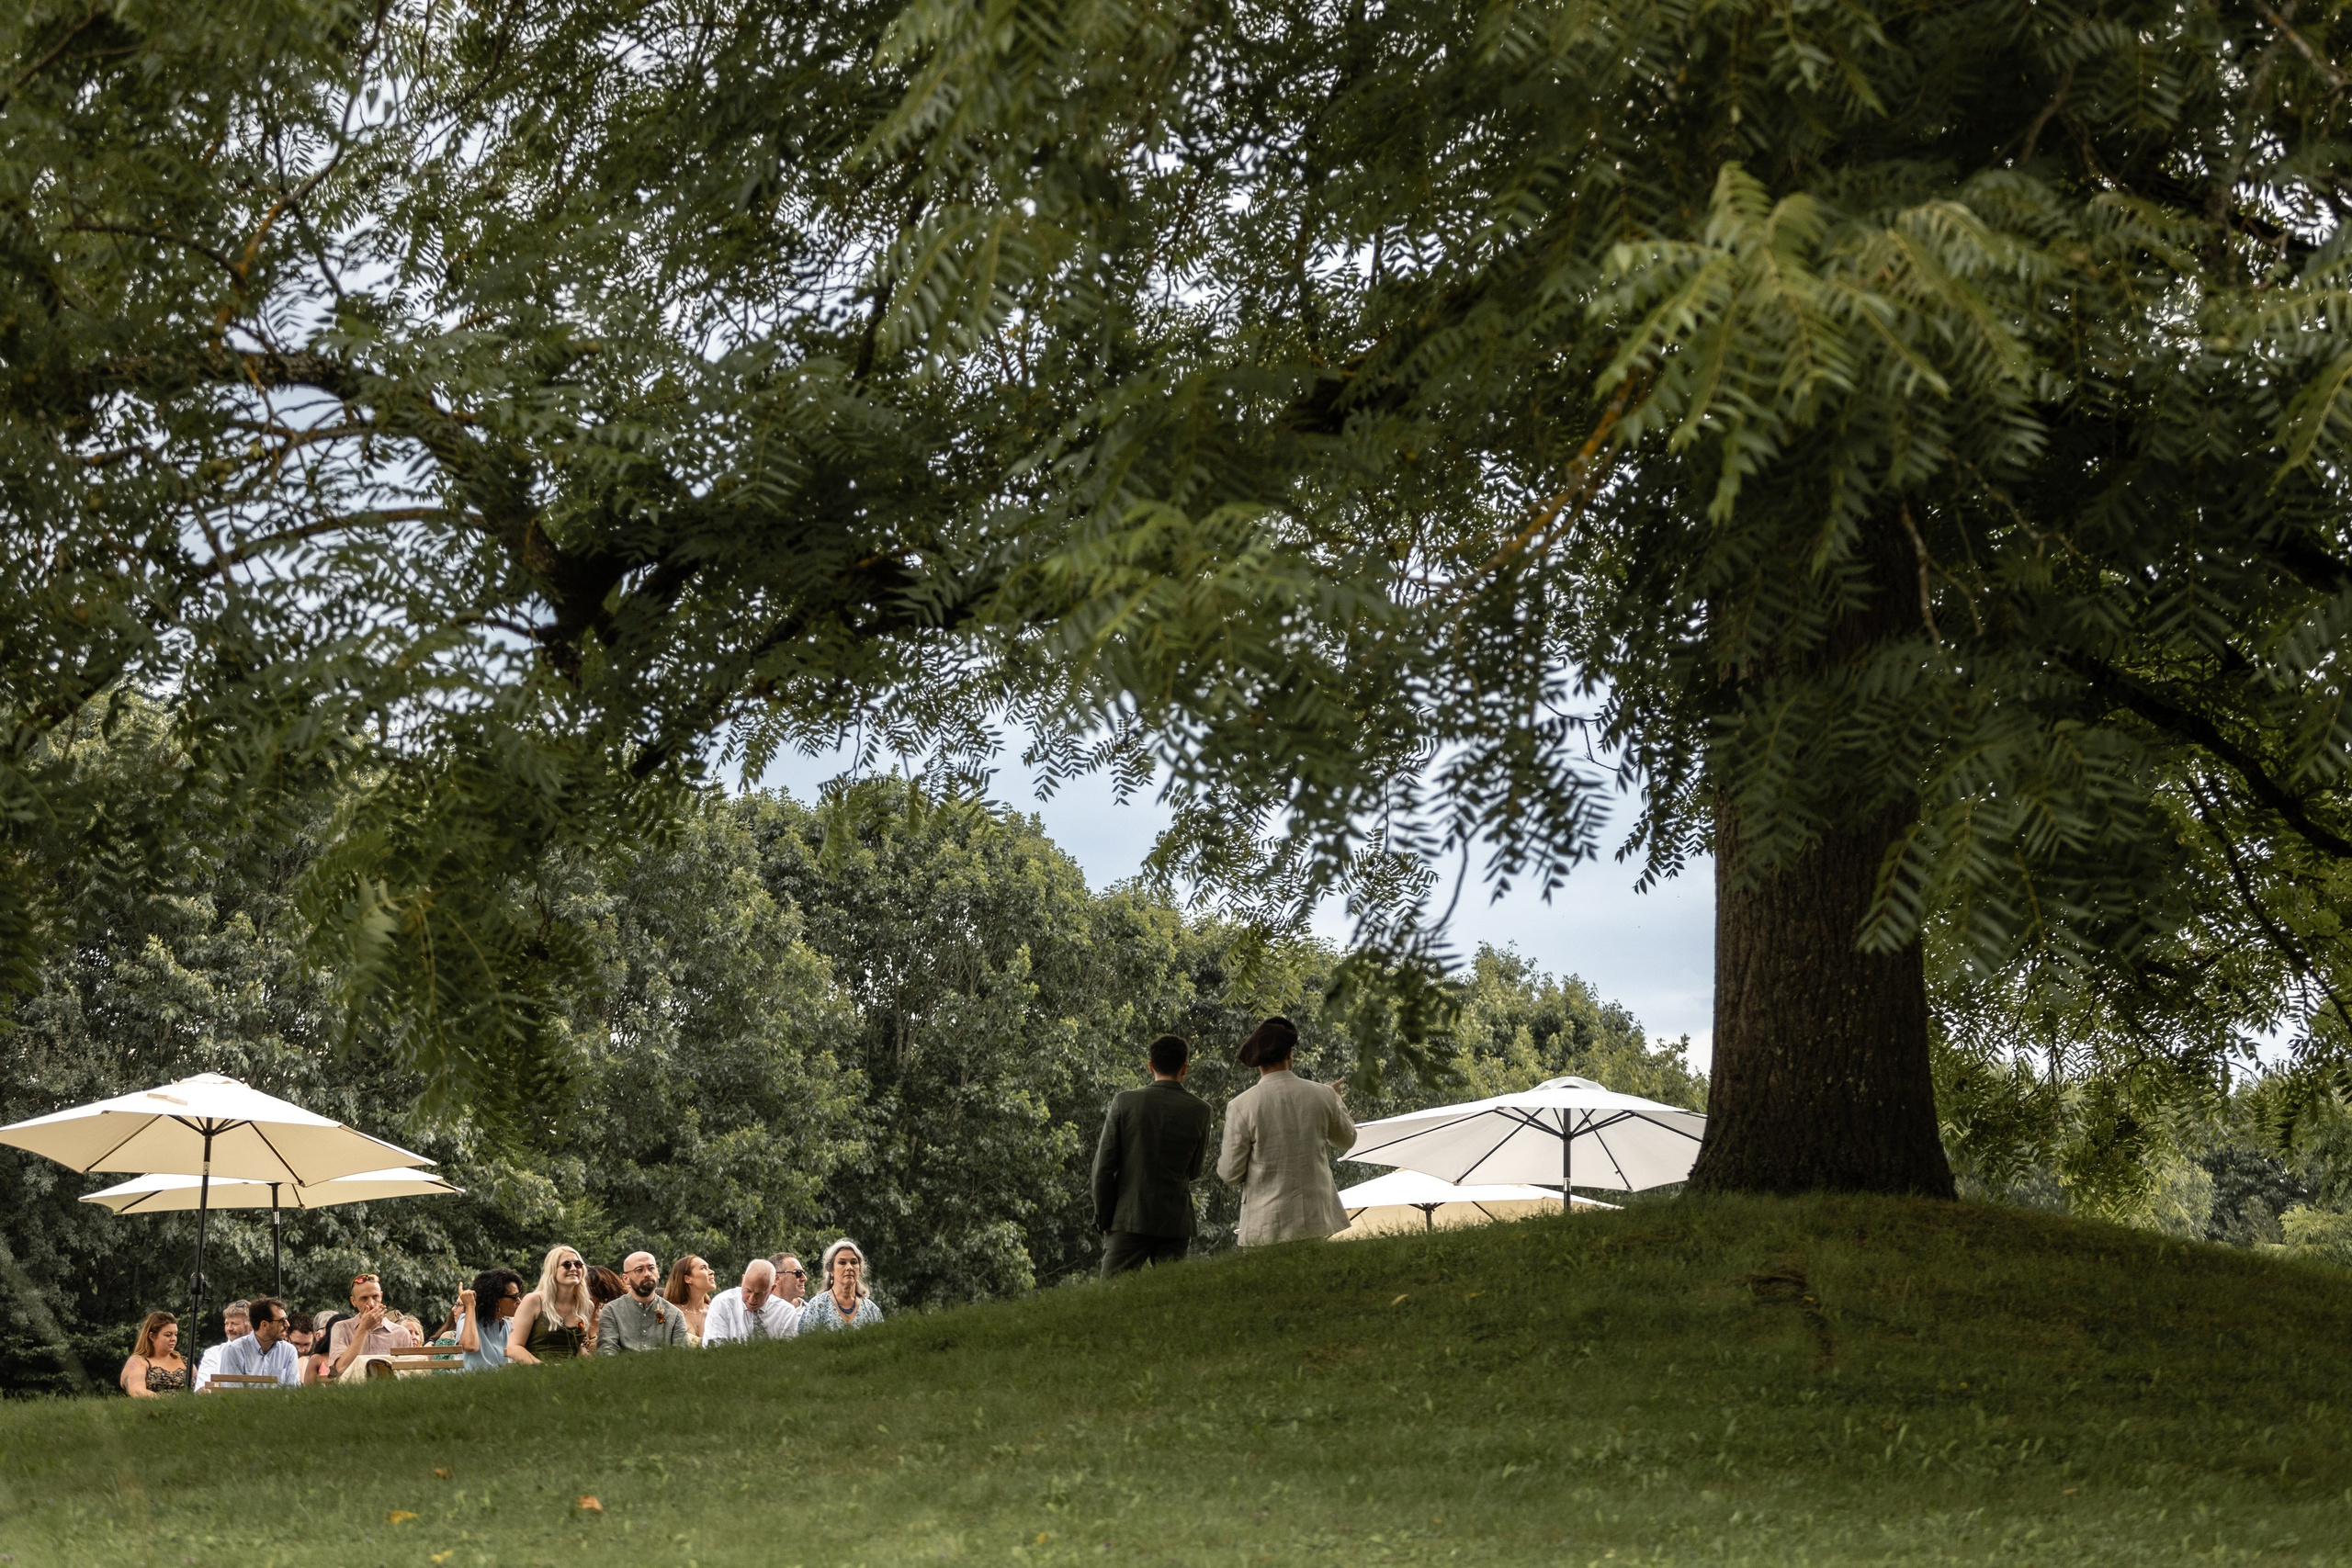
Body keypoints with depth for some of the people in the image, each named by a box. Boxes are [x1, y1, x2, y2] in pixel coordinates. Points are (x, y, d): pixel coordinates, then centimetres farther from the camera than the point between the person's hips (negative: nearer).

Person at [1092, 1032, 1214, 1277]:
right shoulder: (1199, 1110, -1)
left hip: (1129, 1220, -1)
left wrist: (1103, 1219, 5)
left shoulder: (1124, 1102, -4)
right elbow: (1194, 1172, 8)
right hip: (1176, 1223, 1)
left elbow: (1104, 1166, -3)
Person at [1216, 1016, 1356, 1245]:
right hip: (1318, 1221, 3)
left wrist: (1223, 1158, 18)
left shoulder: (1241, 1106, -9)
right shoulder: (1322, 1096, 0)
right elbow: (1346, 1139, 20)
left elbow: (1231, 1172, -5)